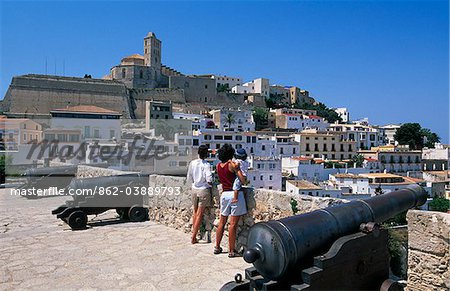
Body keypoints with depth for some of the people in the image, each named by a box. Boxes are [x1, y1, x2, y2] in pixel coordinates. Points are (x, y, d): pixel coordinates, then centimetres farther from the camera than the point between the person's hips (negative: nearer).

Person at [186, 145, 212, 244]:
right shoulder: (206, 165, -15)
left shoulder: (192, 163, -1)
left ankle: (194, 234, 24)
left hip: (194, 189, 5)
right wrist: (210, 184, 1)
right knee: (200, 214, 3)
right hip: (204, 190, -5)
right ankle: (193, 237, 5)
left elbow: (189, 178, 6)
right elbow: (209, 180, -20)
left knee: (195, 212, 18)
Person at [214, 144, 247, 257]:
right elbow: (243, 181, -13)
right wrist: (237, 168, 3)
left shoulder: (218, 166, 6)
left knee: (222, 221, 17)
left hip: (224, 194, 6)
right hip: (235, 194, -6)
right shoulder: (232, 164, -11)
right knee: (233, 223, -1)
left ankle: (217, 247, 26)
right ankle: (231, 251, 5)